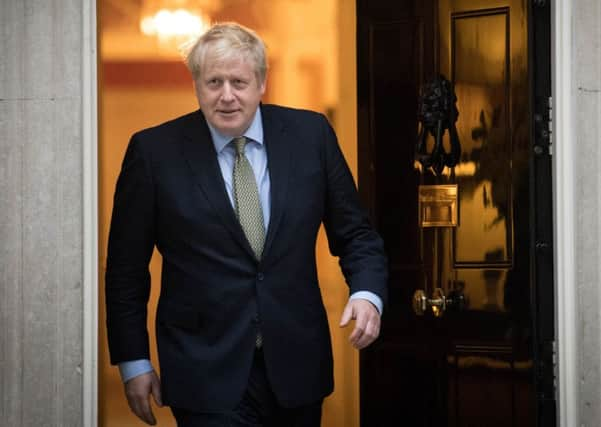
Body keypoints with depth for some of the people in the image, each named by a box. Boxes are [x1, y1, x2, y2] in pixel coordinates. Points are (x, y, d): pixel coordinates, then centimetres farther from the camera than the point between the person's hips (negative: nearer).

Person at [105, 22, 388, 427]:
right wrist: (134, 362, 0)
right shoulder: (155, 151, -5)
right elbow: (126, 268, 1)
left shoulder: (310, 134, 0)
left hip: (296, 365, 3)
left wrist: (367, 294, -10)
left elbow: (354, 233, 8)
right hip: (207, 372, -3)